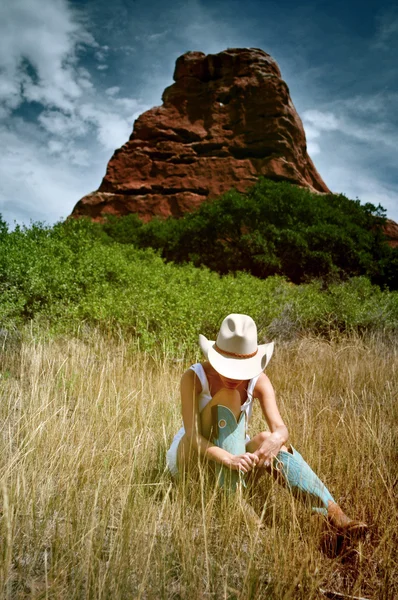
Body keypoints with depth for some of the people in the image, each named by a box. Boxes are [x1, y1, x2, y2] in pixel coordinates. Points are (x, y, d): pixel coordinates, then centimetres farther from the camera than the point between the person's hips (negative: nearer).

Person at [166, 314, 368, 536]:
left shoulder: (258, 381, -14)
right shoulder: (194, 378, -24)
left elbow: (281, 429, -25)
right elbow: (193, 436, -32)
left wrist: (276, 439, -50)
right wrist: (229, 460, -48)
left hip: (232, 455, 3)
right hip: (188, 459, -3)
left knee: (267, 439, -32)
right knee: (226, 396, -30)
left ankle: (334, 514, -33)